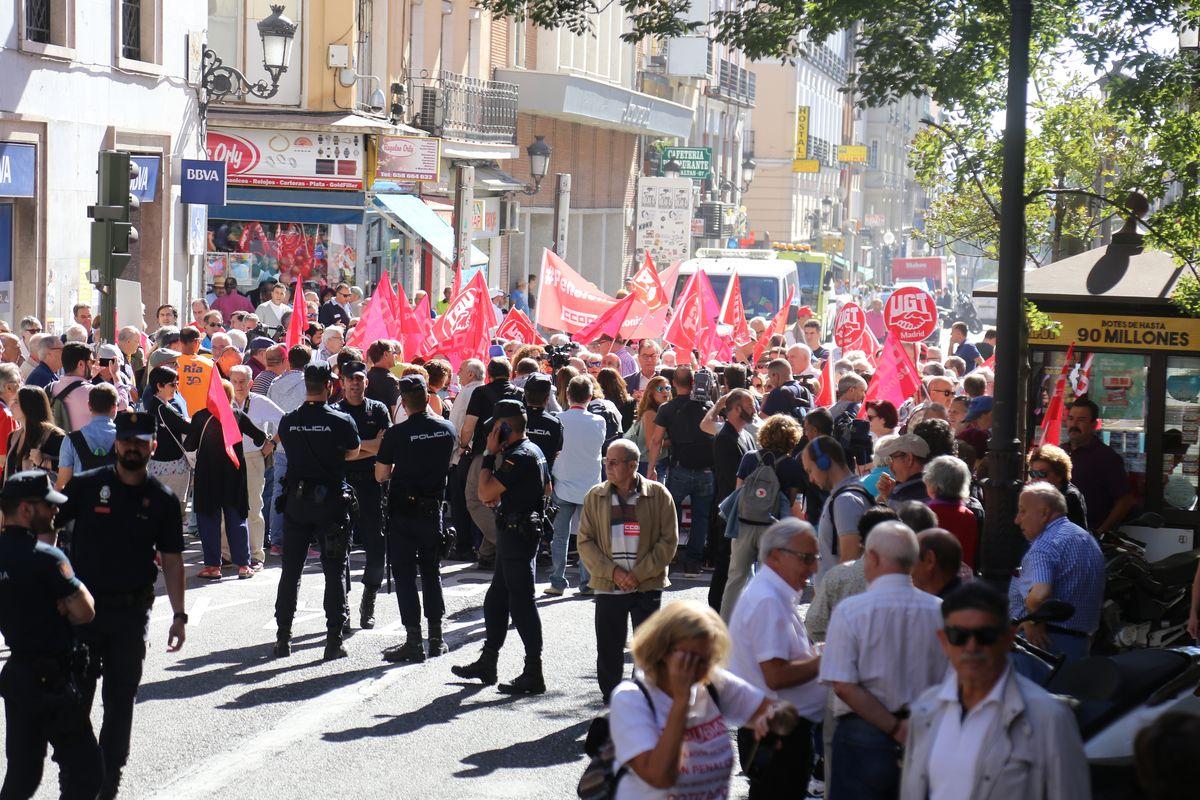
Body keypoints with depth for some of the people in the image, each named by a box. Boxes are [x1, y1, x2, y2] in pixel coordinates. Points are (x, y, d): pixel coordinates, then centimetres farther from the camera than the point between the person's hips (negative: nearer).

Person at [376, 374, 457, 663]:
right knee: (431, 571, 16)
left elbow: (381, 475, -8)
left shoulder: (396, 434, -15)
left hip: (403, 511, -4)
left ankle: (414, 642, -1)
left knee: (405, 574, 1)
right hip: (434, 509, 4)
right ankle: (436, 639, 18)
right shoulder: (447, 429, -3)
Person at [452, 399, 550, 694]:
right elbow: (547, 488, 25)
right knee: (495, 599, 18)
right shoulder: (534, 450, 11)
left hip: (517, 534, -11)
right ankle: (487, 664, 27)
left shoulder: (518, 457, -20)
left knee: (521, 603, -6)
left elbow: (485, 493, -23)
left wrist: (490, 454, -14)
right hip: (528, 528, 11)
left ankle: (533, 674, -3)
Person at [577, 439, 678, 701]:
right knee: (608, 651, 5)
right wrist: (612, 571, -10)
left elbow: (668, 541, -3)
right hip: (608, 587, 2)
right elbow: (585, 542, 3)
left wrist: (639, 574, -11)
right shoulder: (596, 497, 4)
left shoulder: (658, 494, -2)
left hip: (647, 586, -2)